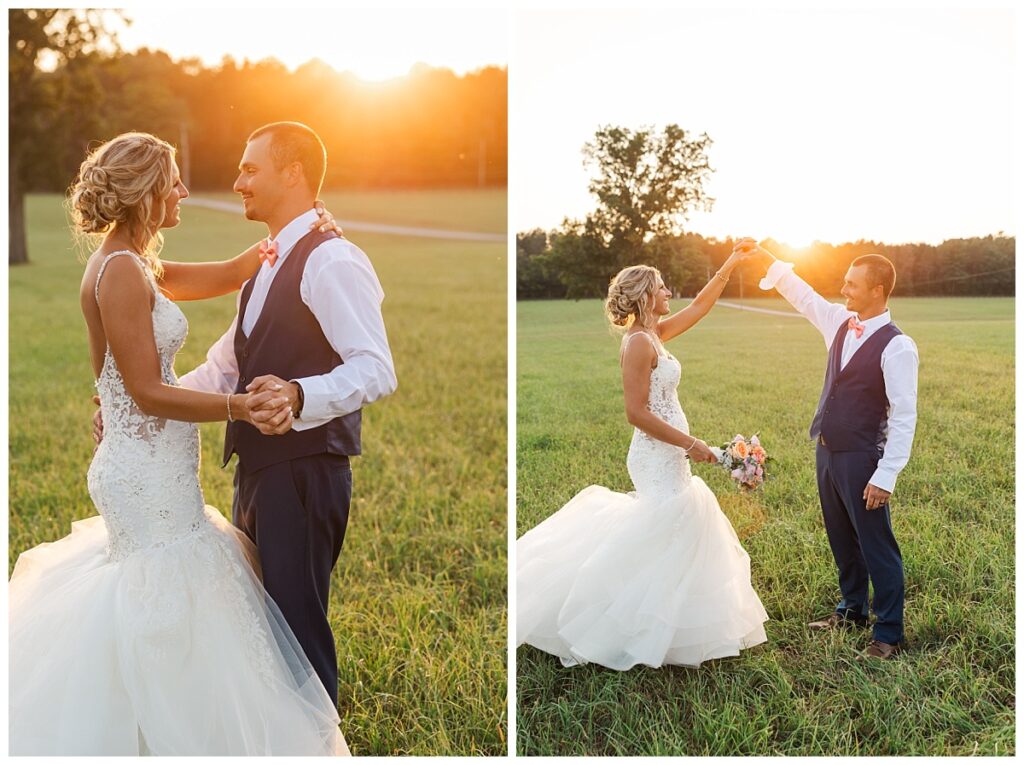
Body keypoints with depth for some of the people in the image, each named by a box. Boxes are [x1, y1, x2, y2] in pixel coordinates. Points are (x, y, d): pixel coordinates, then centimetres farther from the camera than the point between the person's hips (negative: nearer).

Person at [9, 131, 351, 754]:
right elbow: (148, 394, -22)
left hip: (153, 471, 10)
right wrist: (239, 407, -31)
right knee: (172, 614, 1)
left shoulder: (137, 267, 11)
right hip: (149, 474, -10)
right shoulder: (121, 270, -18)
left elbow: (225, 277, 19)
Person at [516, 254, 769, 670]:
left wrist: (730, 265, 21)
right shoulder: (639, 342, -18)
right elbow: (637, 413, -22)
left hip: (669, 456, 10)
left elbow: (700, 305, 21)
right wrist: (689, 443, -19)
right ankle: (647, 636, 5)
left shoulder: (655, 333, 9)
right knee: (668, 539, -6)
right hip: (658, 457, -10)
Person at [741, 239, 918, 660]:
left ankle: (889, 634, 15)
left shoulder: (896, 347, -18)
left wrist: (885, 476, -22)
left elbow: (904, 417, -19)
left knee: (876, 546, 2)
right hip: (826, 451, 8)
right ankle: (852, 609, 39)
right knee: (842, 539, 21)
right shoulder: (840, 322, 4)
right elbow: (799, 292, 17)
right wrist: (761, 256, 10)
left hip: (861, 459, -8)